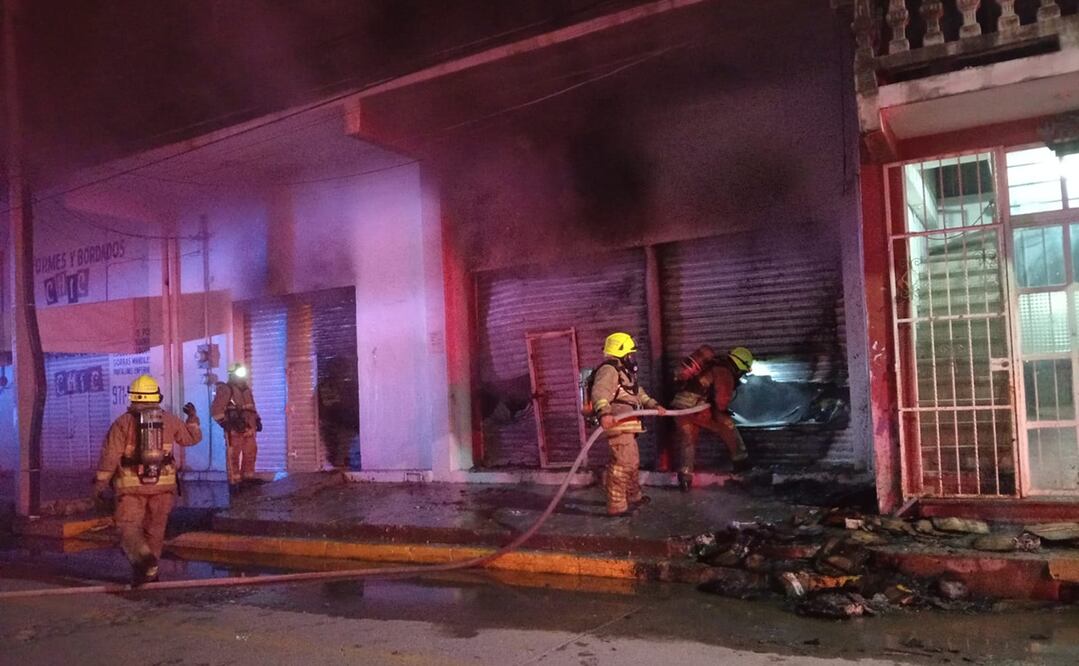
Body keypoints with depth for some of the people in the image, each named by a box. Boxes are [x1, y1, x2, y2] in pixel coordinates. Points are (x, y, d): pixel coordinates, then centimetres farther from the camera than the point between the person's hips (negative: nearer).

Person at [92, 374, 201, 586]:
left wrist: (100, 484, -1)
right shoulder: (169, 420, 5)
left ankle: (144, 558, -24)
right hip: (162, 483, 3)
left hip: (132, 485, -3)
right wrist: (193, 417, 35)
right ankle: (149, 569, 22)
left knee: (129, 527, 1)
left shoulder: (123, 422, -4)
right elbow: (192, 437, 18)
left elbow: (110, 456, -7)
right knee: (154, 529, 14)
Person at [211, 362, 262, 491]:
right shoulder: (225, 389, -8)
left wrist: (257, 420, 20)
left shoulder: (246, 390, 17)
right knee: (233, 456, -3)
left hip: (248, 429, 8)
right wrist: (225, 423, -19)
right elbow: (216, 410, -13)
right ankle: (234, 482, 1)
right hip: (234, 430, -8)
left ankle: (247, 476, 24)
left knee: (250, 453, 12)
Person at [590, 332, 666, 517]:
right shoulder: (609, 370, -14)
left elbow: (638, 393, 37)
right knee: (622, 463, -11)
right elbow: (600, 392, -32)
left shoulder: (624, 372, 23)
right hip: (617, 425, -11)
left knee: (632, 461, 22)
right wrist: (604, 413, -49)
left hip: (626, 427, 11)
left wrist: (654, 406, 30)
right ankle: (616, 506, -8)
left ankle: (634, 496, 38)